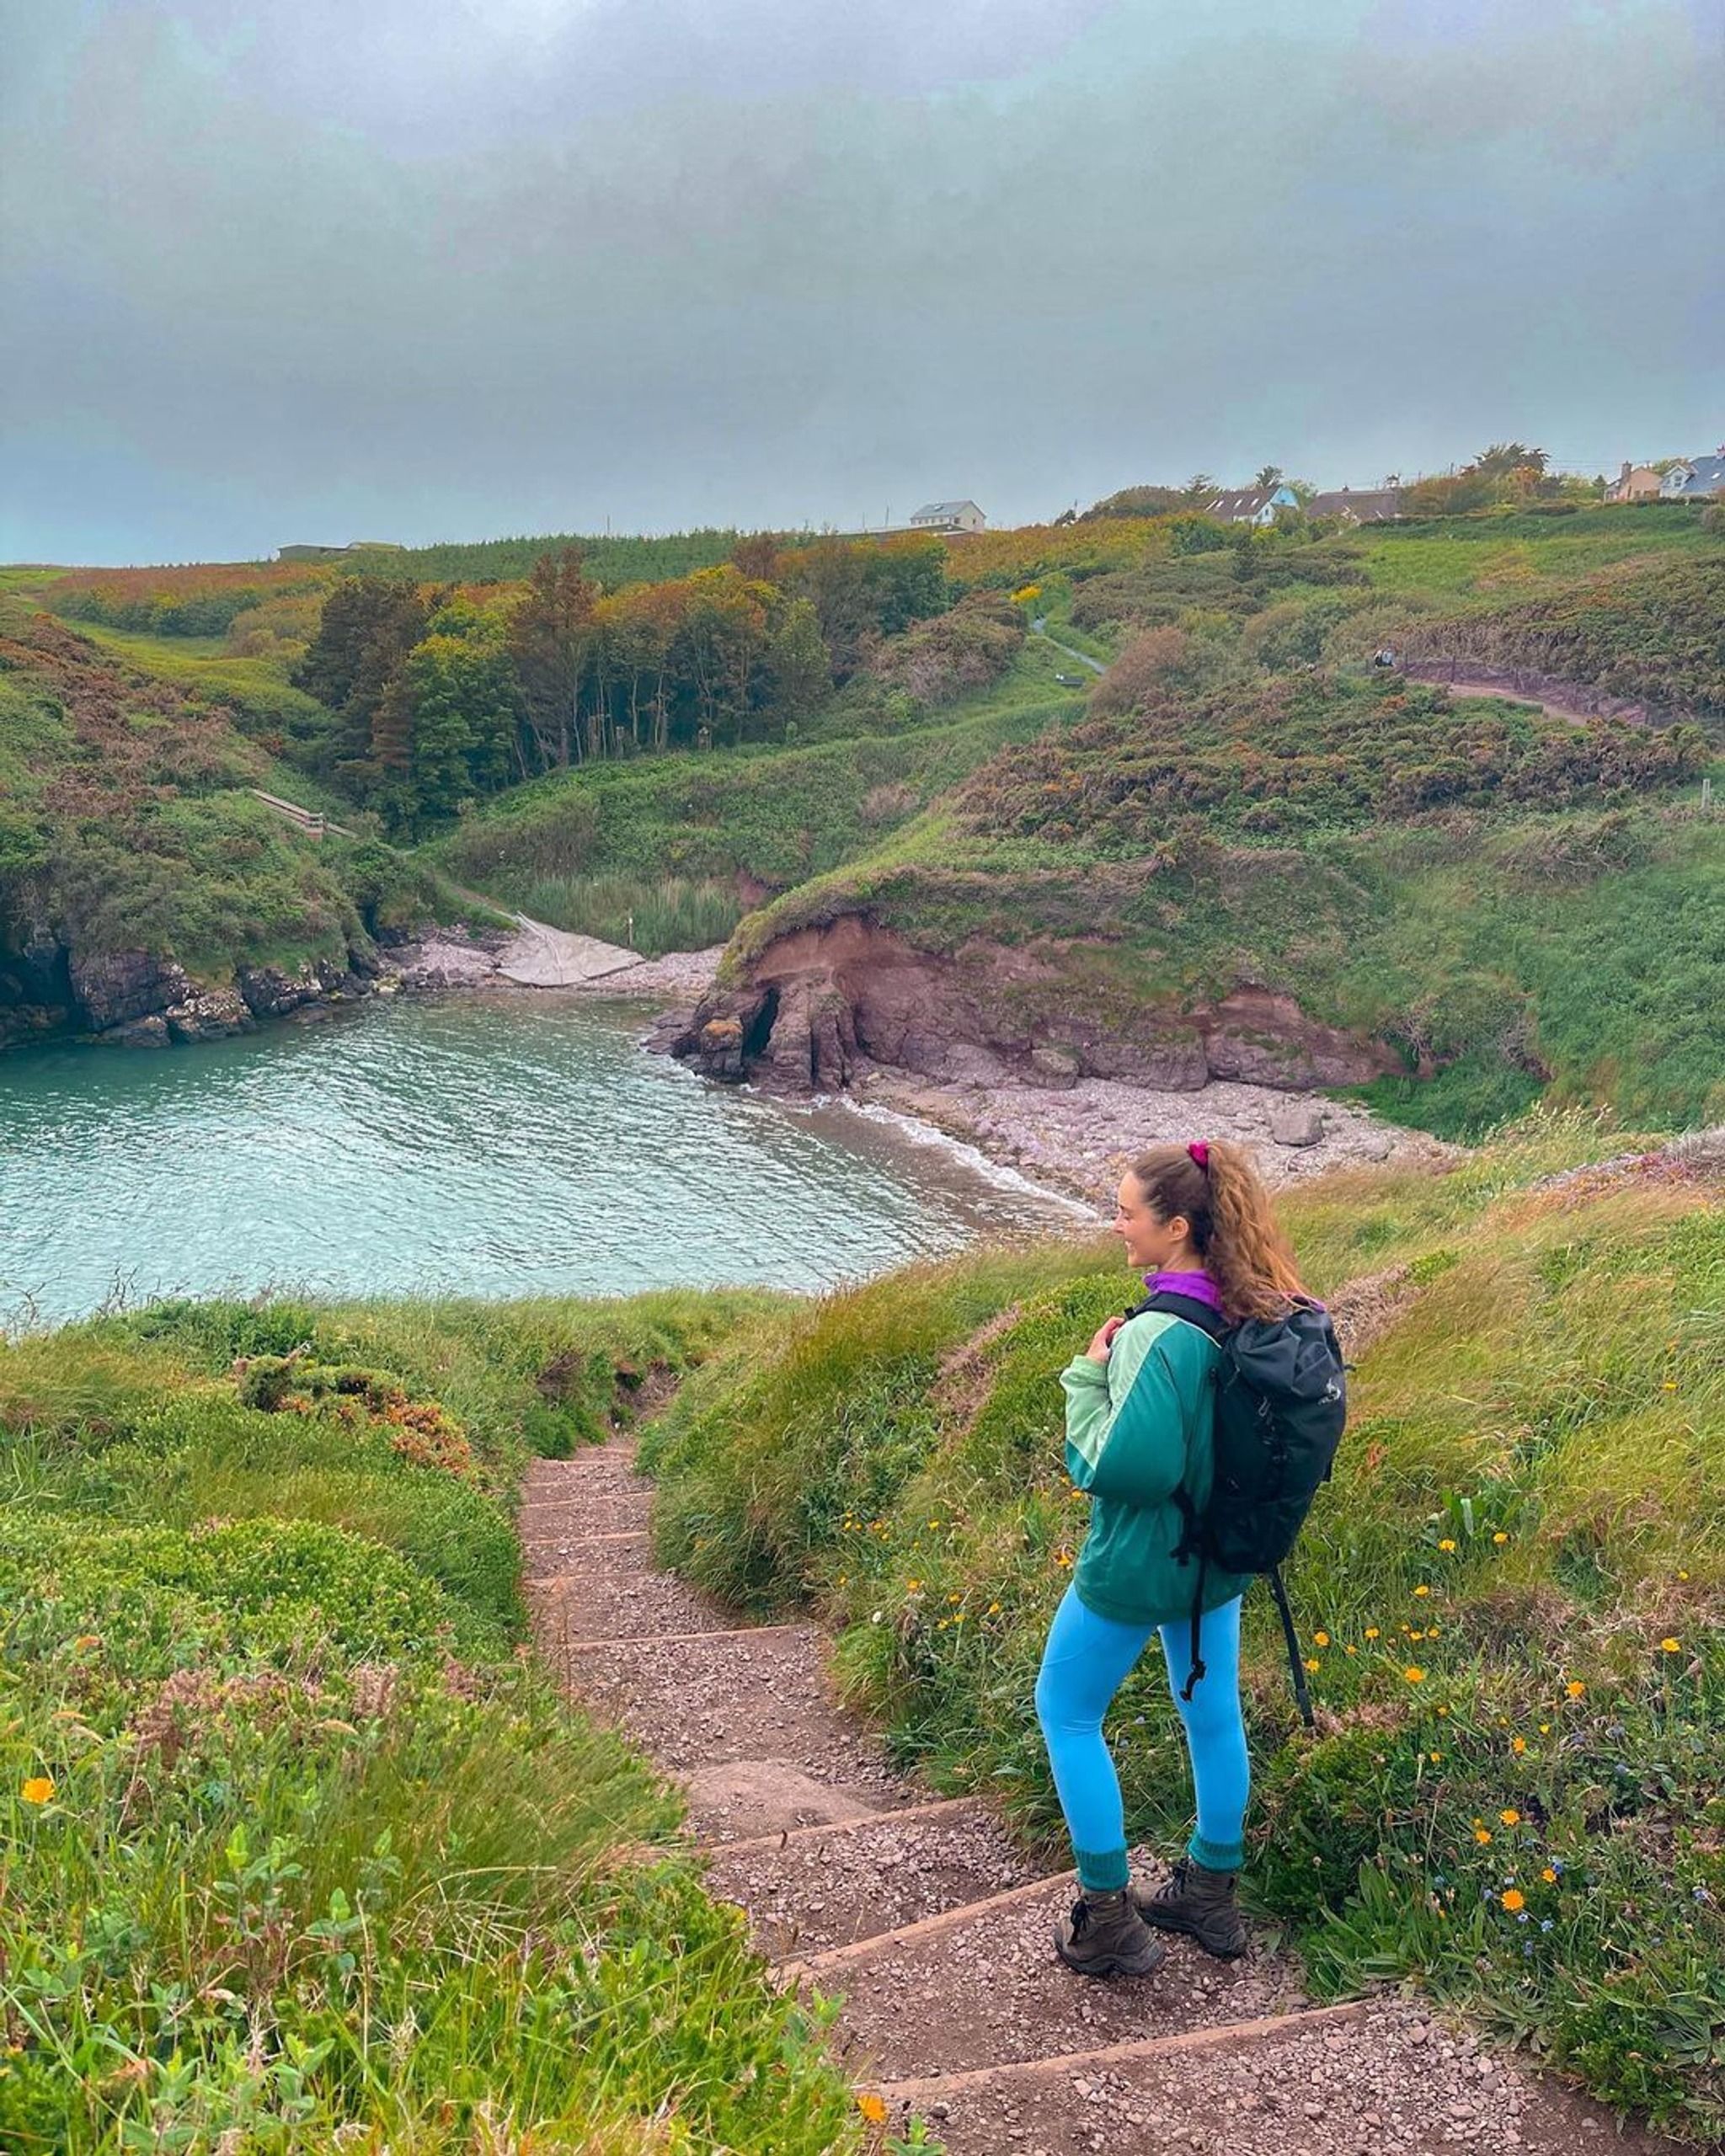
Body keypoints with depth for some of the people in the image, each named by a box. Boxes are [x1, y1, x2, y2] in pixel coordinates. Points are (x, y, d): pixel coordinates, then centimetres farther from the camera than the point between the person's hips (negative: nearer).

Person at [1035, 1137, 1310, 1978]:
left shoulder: (1162, 1336, -31)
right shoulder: (1255, 1313, -5)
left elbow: (1119, 1467, -31)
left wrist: (1088, 1376, -18)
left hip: (1137, 1565, -8)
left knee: (1066, 1713, 13)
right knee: (1212, 1713, 22)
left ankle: (1109, 1919, 20)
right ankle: (1212, 1894, 39)